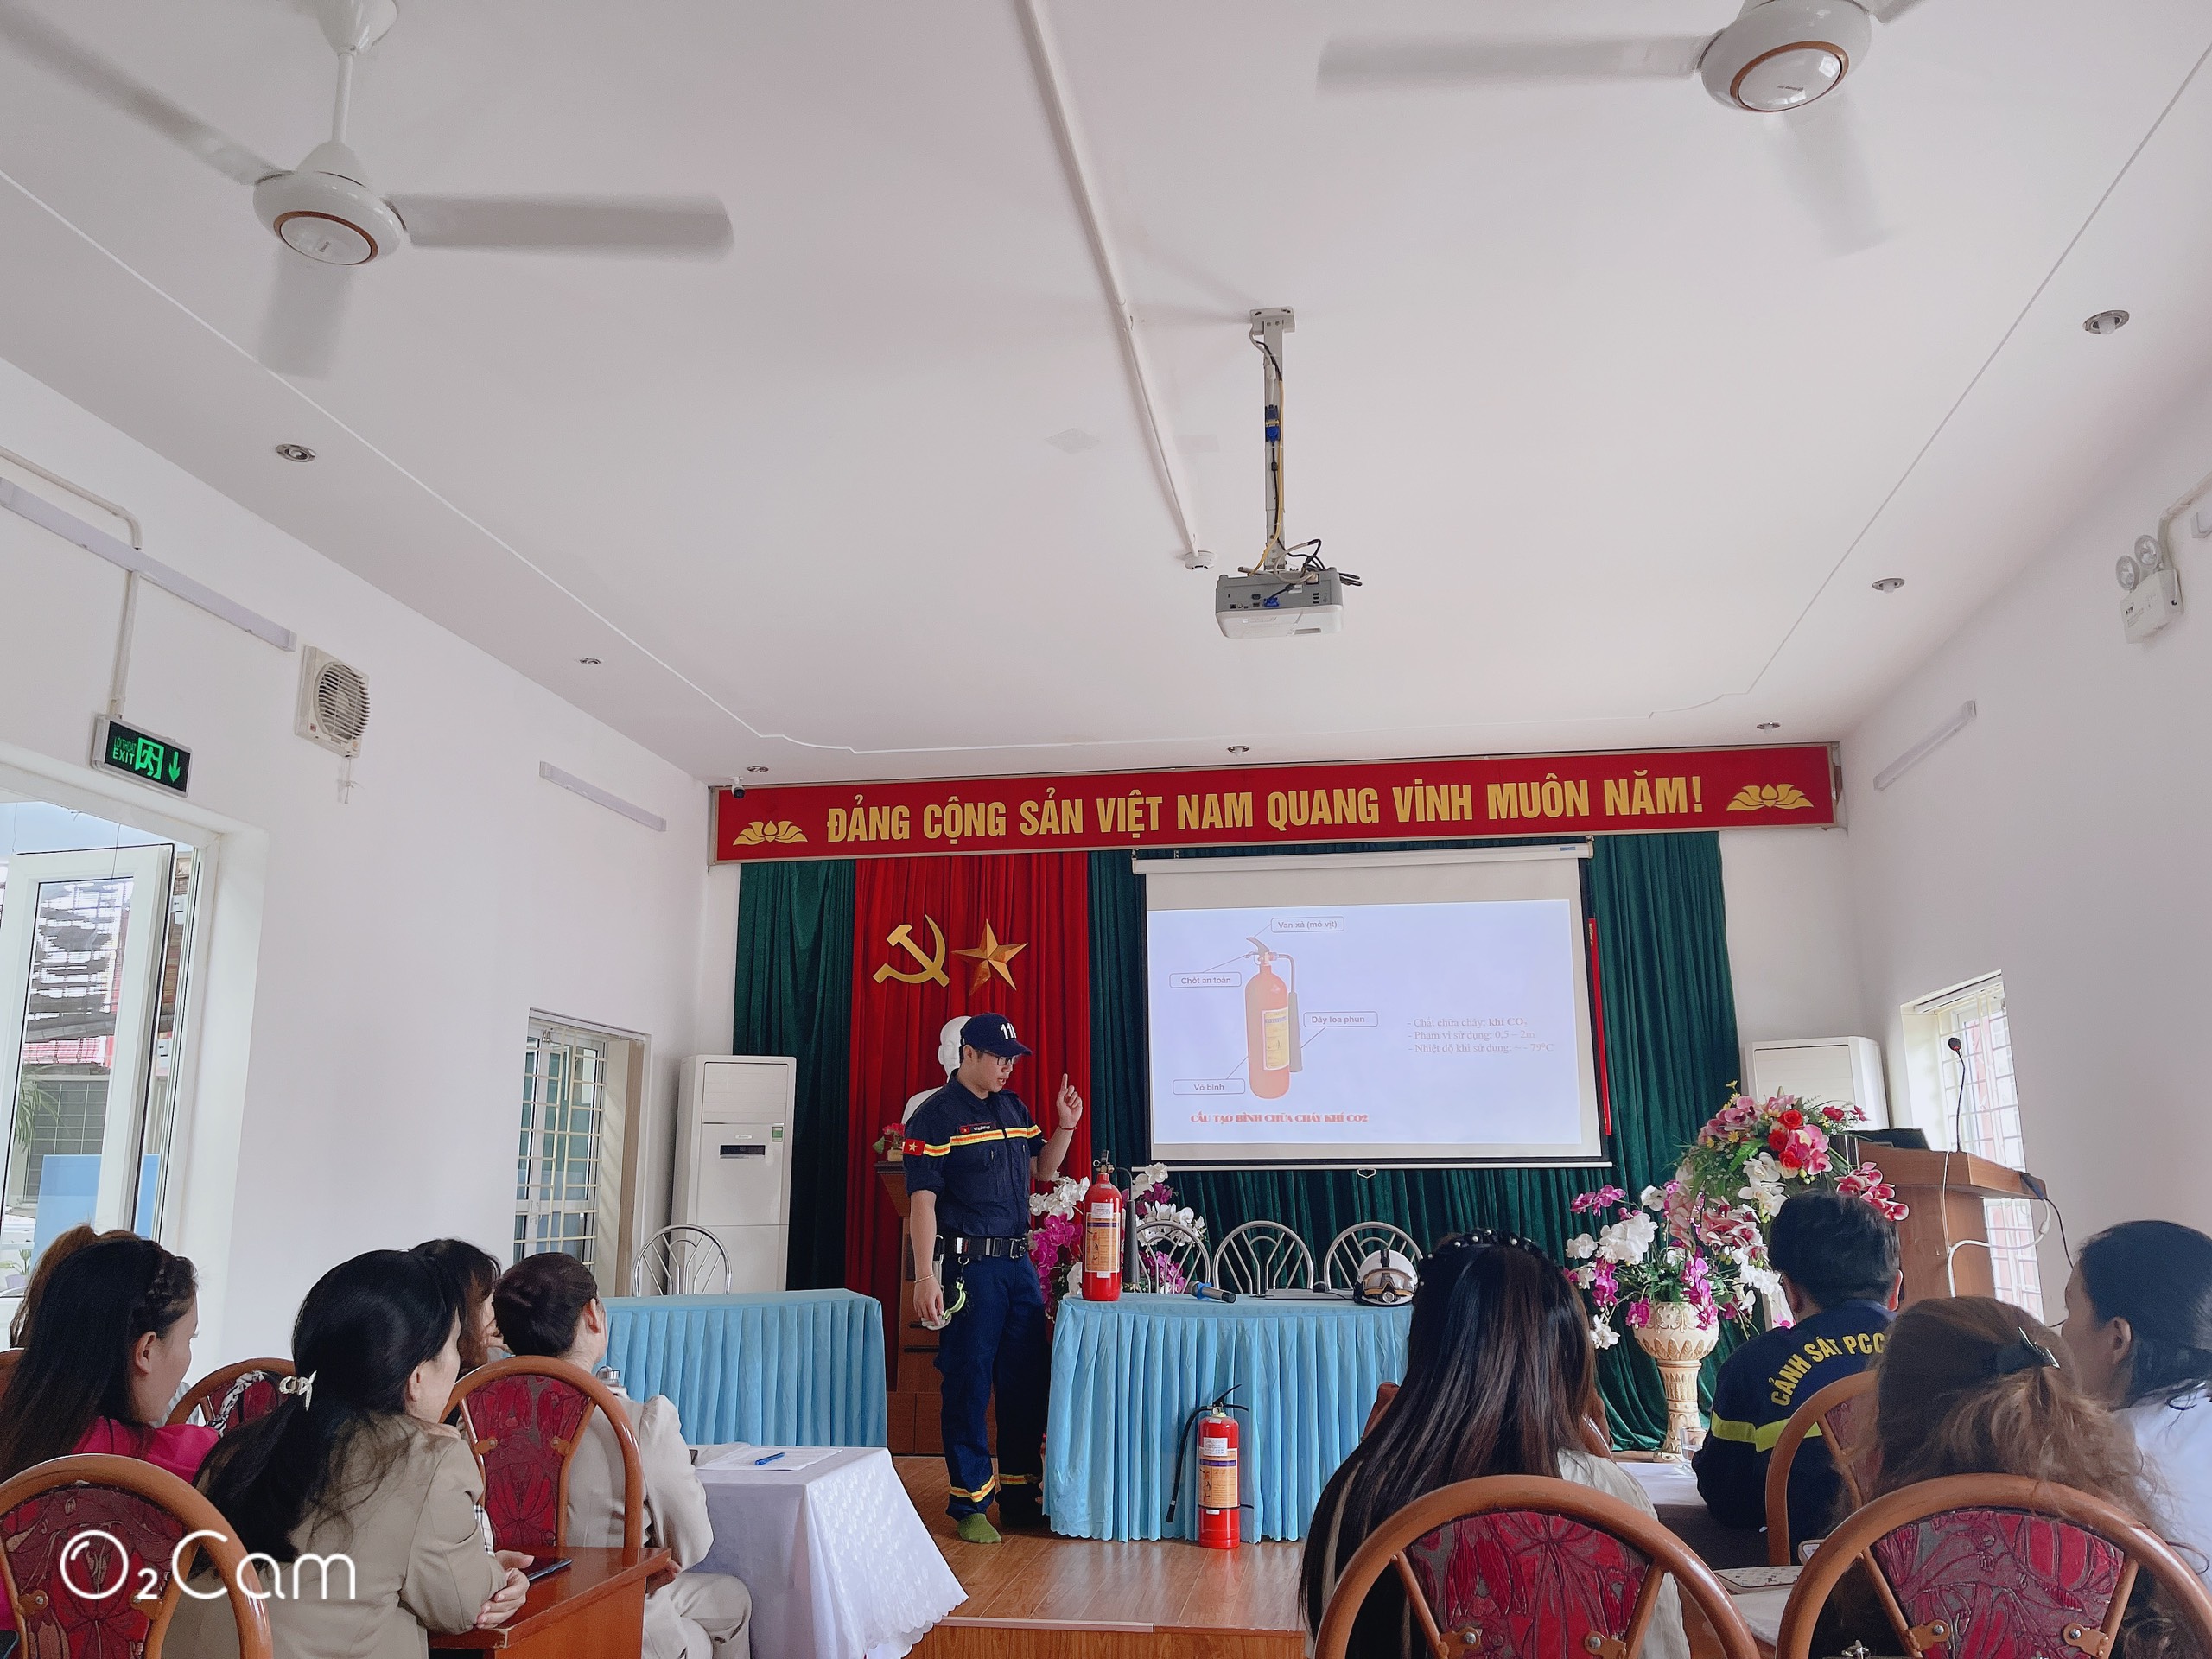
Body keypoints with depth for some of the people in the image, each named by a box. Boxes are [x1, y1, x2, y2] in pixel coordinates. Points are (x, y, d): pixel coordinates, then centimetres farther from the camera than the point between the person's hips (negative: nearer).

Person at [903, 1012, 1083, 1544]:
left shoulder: (1014, 1108, 13)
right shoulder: (935, 1116, -9)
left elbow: (1040, 1172, 22)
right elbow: (922, 1200, -13)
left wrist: (1065, 1126, 7)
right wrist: (925, 1276, -19)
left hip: (1019, 1261, 7)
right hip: (969, 1265, -7)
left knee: (1027, 1381, 12)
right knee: (969, 1385, 1)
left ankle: (1021, 1497, 25)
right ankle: (970, 1505, 14)